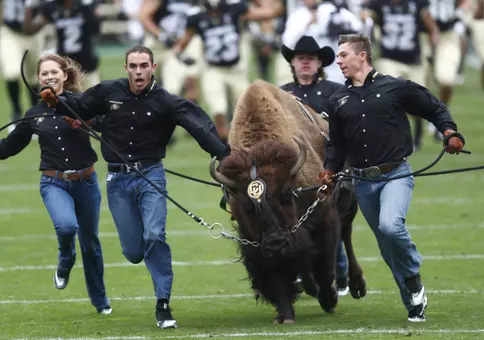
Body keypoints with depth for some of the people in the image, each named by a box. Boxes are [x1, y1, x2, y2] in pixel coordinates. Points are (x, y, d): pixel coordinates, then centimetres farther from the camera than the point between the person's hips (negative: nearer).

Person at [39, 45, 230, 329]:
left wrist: (224, 155, -32)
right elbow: (80, 107, 15)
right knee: (133, 252, 1)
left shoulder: (165, 102, -9)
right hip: (118, 179, 2)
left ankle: (163, 305, -10)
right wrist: (57, 102, -5)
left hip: (151, 175, -2)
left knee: (154, 236, -18)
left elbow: (199, 127, -20)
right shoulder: (108, 92, -2)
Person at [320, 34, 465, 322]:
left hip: (396, 175, -5)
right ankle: (415, 304, 18)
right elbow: (338, 144, 17)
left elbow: (435, 108, 6)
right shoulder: (338, 101, 10)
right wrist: (330, 170, 1)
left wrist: (450, 133, -10)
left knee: (390, 225, -30)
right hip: (363, 183, 5)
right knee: (388, 248, 7)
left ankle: (413, 276, -5)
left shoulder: (395, 87, -3)